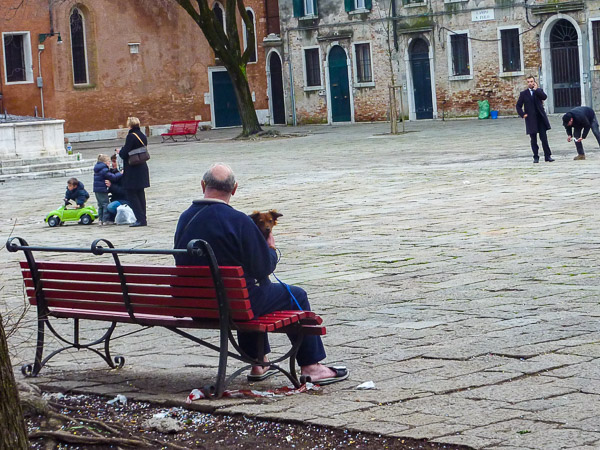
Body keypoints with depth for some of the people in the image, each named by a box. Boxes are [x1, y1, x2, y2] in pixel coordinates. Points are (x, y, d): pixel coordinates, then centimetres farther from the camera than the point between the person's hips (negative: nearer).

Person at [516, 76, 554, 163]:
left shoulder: (539, 91, 8)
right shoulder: (523, 93, 5)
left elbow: (544, 97, -13)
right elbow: (518, 106, 6)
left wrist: (536, 89, -12)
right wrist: (523, 114, -7)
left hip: (540, 118, 0)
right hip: (531, 119, 0)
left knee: (544, 138, -1)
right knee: (533, 140, 4)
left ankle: (547, 156, 3)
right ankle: (536, 157, 10)